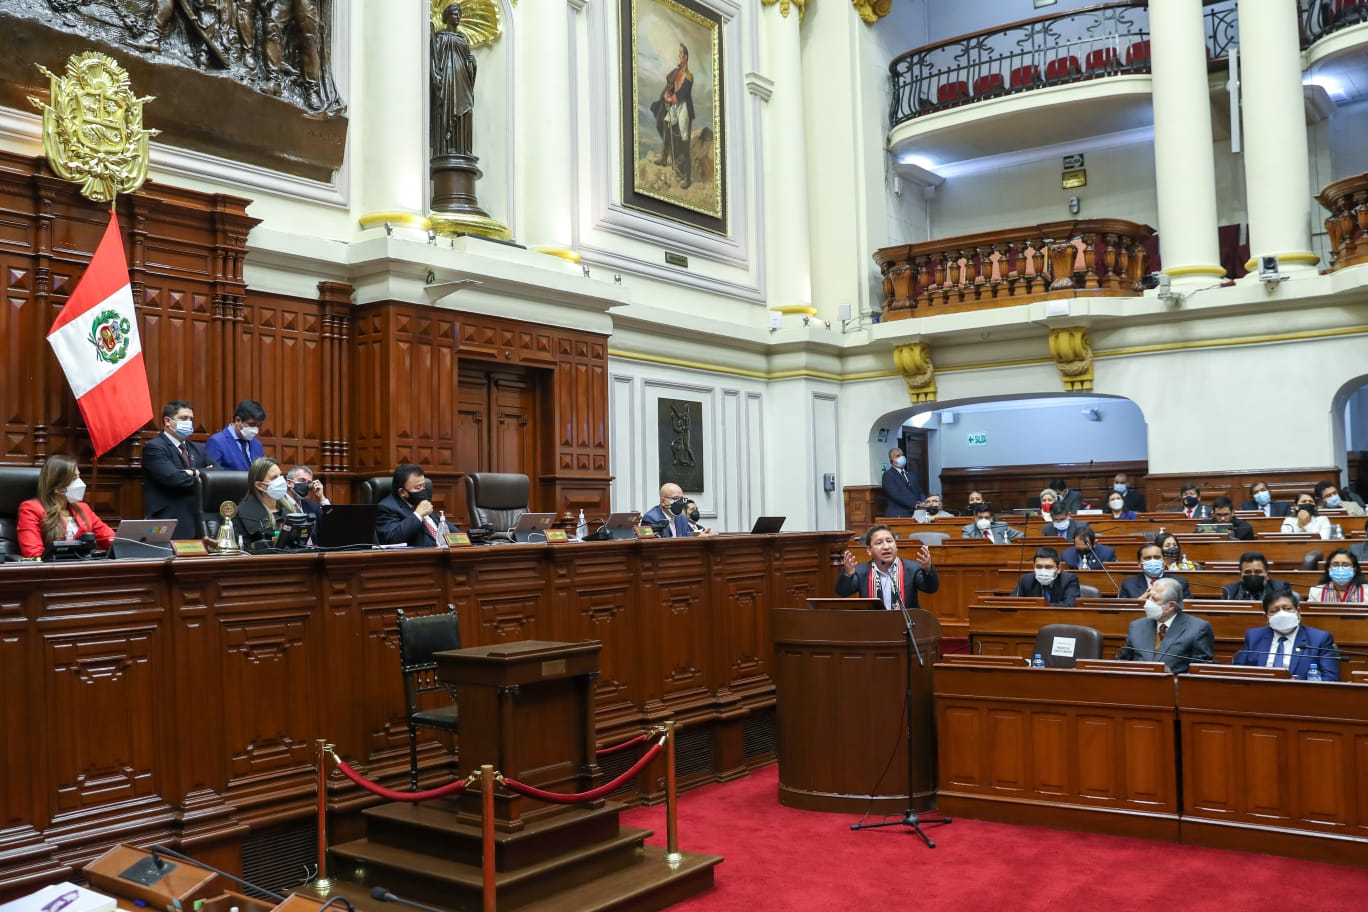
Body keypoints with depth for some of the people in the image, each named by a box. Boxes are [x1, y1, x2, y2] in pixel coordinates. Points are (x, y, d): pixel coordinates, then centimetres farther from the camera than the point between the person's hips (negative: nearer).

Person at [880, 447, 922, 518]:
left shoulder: (910, 475, 21)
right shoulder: (888, 475, -2)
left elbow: (918, 493, 17)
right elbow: (896, 495, -13)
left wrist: (920, 504, -6)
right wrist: (914, 504, -19)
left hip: (914, 513, 6)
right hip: (897, 515, -6)